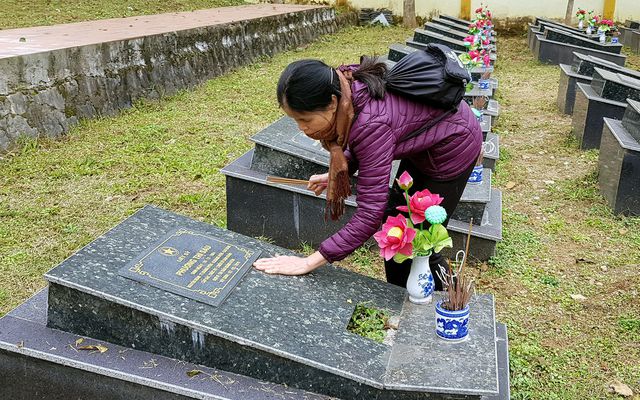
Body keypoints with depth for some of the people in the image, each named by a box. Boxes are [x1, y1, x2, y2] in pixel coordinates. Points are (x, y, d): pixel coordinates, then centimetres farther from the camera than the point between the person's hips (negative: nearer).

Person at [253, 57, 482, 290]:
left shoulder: (372, 124, -41)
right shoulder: (342, 85, -17)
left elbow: (370, 215, -38)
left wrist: (309, 262, -36)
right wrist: (337, 173, -10)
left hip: (453, 147, -8)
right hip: (423, 145, 8)